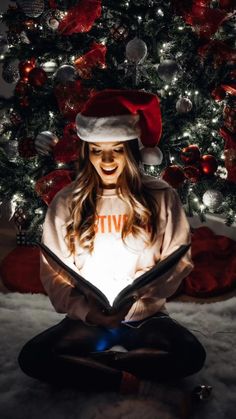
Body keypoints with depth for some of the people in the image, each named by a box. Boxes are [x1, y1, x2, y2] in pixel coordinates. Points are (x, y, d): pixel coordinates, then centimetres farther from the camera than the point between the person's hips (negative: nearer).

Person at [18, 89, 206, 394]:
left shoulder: (160, 197, -1)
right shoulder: (65, 203, 0)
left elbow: (179, 260, -1)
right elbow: (52, 271, -1)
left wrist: (140, 290, -19)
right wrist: (87, 310, -18)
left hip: (146, 318, 1)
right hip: (86, 321, 0)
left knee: (192, 355, -27)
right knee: (31, 358, -24)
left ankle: (88, 365, -9)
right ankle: (120, 379, -10)